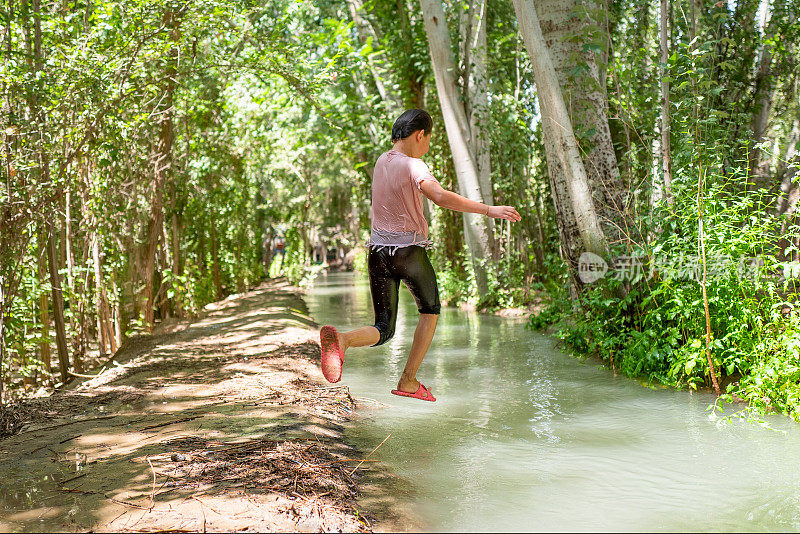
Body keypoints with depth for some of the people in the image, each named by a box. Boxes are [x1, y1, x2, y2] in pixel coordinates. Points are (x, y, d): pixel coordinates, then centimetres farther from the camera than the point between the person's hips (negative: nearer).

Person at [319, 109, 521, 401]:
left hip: (378, 253, 6)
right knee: (430, 311, 21)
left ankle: (341, 339, -25)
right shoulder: (413, 166, -14)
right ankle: (408, 381, 19)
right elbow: (440, 196, -32)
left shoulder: (382, 161, 10)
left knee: (383, 331, 7)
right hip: (410, 251, -6)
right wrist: (488, 210, -32)